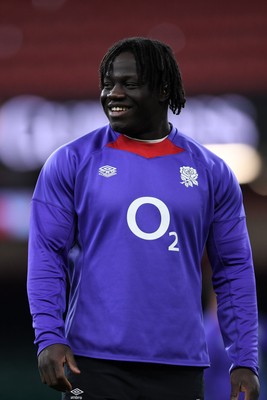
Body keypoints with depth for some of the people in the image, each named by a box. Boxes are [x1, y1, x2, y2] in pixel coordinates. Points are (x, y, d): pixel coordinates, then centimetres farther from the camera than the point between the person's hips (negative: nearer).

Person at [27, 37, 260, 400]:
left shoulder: (211, 172, 8)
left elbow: (234, 270, 10)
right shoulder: (72, 162, 3)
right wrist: (49, 338, -13)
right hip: (95, 366, -2)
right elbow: (46, 256, 0)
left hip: (180, 368, 2)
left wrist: (245, 362, 3)